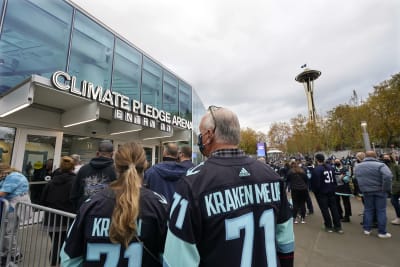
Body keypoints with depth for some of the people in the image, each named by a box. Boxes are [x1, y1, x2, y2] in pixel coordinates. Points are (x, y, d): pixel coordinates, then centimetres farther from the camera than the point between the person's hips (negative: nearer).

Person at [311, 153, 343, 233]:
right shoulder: (330, 167, 6)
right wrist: (333, 188, 18)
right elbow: (334, 179, 11)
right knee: (334, 208, 12)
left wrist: (315, 191, -4)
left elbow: (315, 182, -18)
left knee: (325, 209, 4)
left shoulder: (316, 169, -18)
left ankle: (329, 226, 13)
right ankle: (338, 226, 17)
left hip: (321, 192, -7)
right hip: (331, 191, 7)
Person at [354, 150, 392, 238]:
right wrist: (387, 188, -16)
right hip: (380, 191, -3)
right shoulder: (380, 165, -12)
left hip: (366, 191, 3)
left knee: (368, 210, 13)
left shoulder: (357, 166, 3)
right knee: (381, 211, 7)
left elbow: (356, 179, 10)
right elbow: (388, 176, -26)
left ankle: (367, 229, 19)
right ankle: (382, 232, 14)